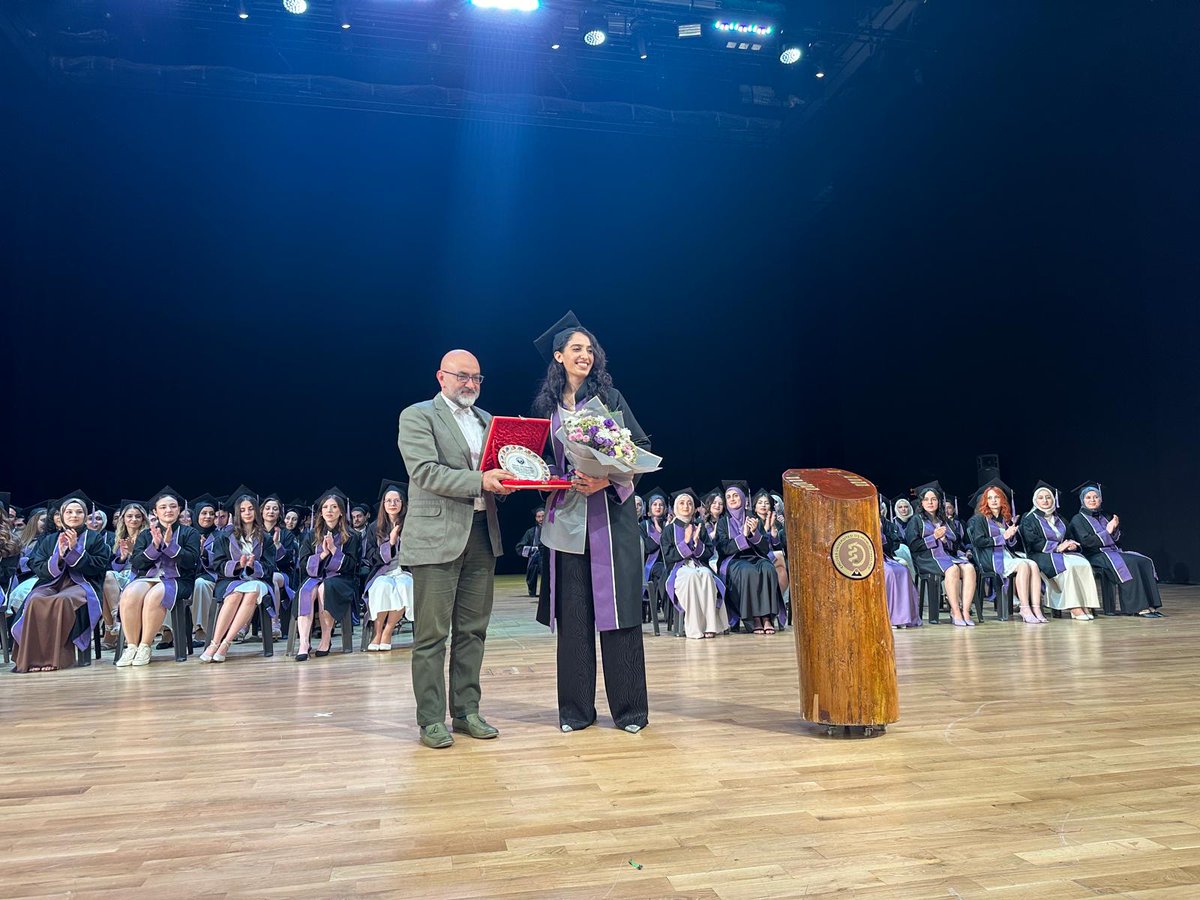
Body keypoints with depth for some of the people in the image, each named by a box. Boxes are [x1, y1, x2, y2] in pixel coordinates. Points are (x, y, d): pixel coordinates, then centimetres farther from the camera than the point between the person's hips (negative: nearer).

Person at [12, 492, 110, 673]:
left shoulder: (95, 538, 11)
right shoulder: (49, 540, 20)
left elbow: (98, 568, 0)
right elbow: (38, 569, 11)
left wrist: (75, 549, -9)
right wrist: (59, 556, -7)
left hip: (81, 585, -3)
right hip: (51, 584, 3)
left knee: (61, 601, -37)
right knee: (35, 601, -32)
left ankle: (57, 657, -33)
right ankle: (33, 656, -30)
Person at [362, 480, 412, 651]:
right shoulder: (374, 529, 13)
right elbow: (371, 558, 7)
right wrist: (390, 542, -7)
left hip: (404, 572, -1)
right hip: (381, 574, 1)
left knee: (404, 586, -36)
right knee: (384, 586, -35)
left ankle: (386, 633, -23)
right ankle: (377, 633, -22)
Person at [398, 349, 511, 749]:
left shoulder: (486, 419, 19)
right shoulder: (417, 416, -2)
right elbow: (425, 472, -15)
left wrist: (505, 481, -3)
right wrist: (480, 480, -24)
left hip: (482, 535, 6)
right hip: (437, 536, -6)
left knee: (473, 630, 11)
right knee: (431, 634, 0)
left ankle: (467, 711, 22)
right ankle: (431, 720, 10)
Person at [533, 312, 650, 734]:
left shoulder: (609, 397, 2)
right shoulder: (546, 405, 10)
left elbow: (642, 448, -3)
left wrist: (608, 478, -17)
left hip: (610, 516, -2)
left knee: (615, 611, 0)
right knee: (572, 615, 6)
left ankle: (629, 709, 12)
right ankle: (575, 708, 18)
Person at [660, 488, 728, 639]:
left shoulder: (700, 527, 16)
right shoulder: (669, 529, 8)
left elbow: (709, 553, 9)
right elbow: (668, 556, -2)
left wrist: (697, 542, -10)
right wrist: (685, 542, -12)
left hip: (699, 566, 3)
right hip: (678, 569, -2)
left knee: (706, 574, -34)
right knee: (690, 576, -37)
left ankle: (710, 626, -35)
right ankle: (694, 628, -36)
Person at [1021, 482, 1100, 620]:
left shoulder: (1059, 519, 23)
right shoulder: (1028, 519, 3)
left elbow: (1068, 538, 19)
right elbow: (1033, 543, -9)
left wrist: (1071, 544, -5)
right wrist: (1057, 547, -16)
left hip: (1062, 553, 6)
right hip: (1042, 556, -5)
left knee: (1084, 564, -26)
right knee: (1068, 566, -34)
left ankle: (1086, 605, -29)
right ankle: (1075, 608, -35)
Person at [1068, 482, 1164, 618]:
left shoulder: (1105, 517, 21)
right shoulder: (1078, 519, 1)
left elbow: (1117, 541, 17)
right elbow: (1086, 541, -13)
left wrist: (1115, 529, -2)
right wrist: (1107, 532, -9)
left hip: (1114, 552, 7)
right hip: (1095, 556, -7)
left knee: (1145, 562, -18)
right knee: (1130, 564, -30)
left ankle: (1151, 606, -24)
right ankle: (1139, 608, -31)